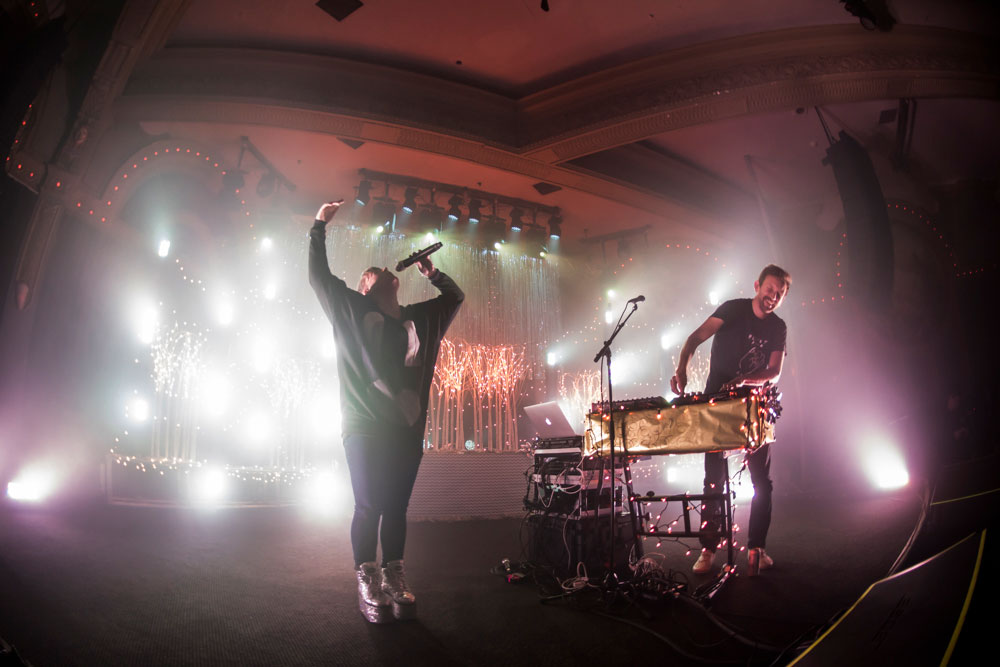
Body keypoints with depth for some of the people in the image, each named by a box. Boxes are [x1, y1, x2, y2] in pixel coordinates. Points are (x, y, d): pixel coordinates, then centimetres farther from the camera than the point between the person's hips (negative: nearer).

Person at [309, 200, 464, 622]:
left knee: (396, 507, 6)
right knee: (369, 506, -3)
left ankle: (394, 581, 15)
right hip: (366, 428, -3)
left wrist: (431, 273, 21)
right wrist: (320, 227, 12)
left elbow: (455, 297, 31)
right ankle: (367, 586, 7)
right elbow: (319, 275, 9)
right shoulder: (352, 310, 9)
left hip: (408, 428, 4)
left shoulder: (419, 317, 19)